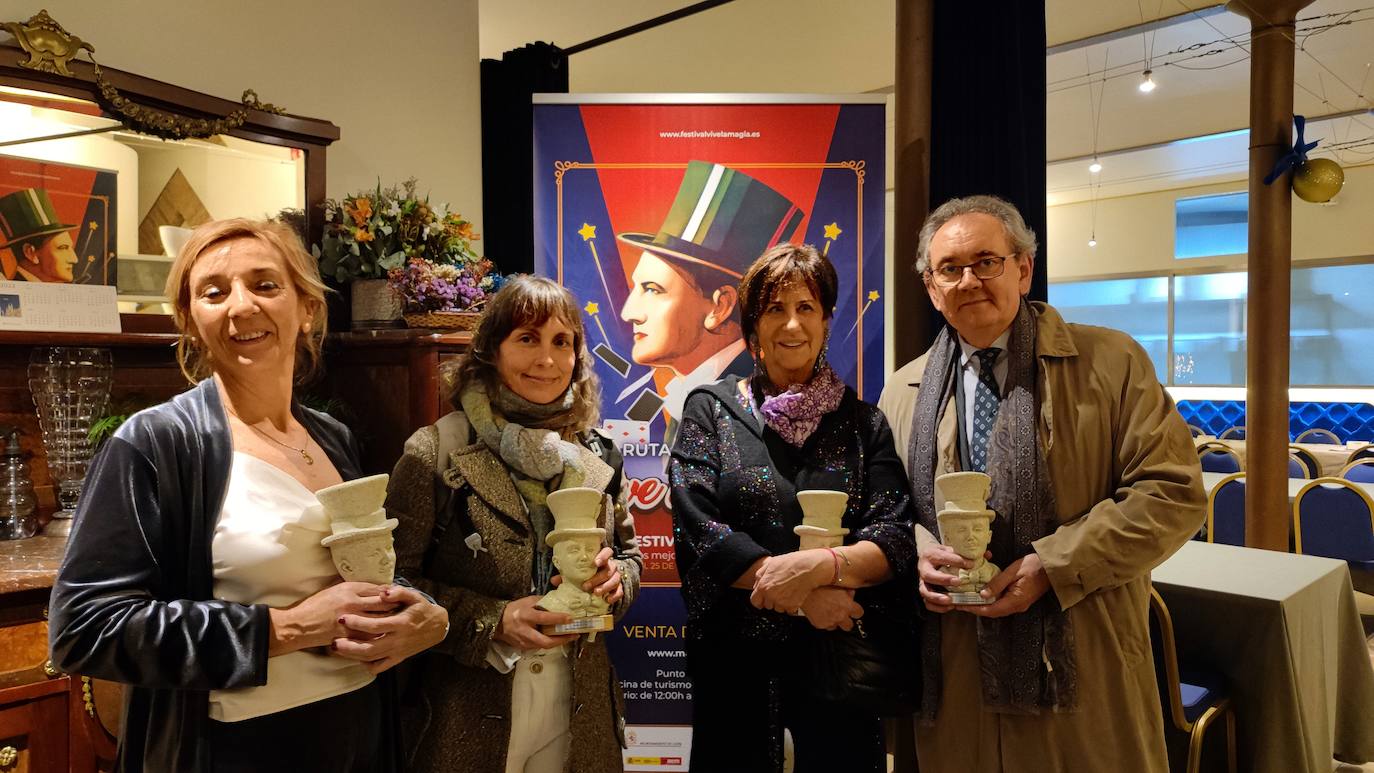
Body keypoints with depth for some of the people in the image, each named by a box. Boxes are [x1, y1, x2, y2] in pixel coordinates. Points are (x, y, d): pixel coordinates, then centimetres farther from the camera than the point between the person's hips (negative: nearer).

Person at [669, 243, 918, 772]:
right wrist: (802, 598, -18)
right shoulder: (710, 409, 0)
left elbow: (897, 539, -5)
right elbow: (697, 531, -11)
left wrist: (821, 565, -24)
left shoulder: (863, 422, 4)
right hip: (735, 655, -1)